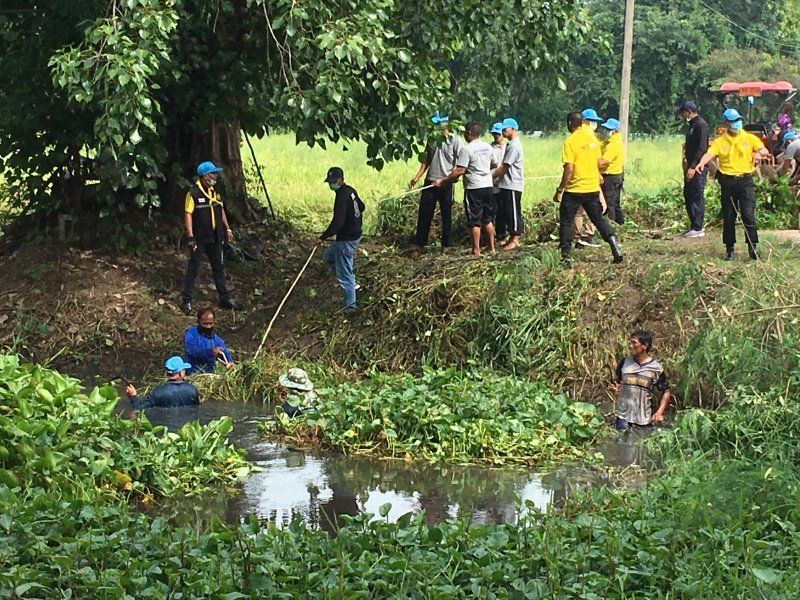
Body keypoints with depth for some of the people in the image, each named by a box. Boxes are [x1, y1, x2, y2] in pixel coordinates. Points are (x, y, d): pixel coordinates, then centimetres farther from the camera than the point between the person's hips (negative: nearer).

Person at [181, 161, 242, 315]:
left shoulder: (214, 191, 7)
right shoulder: (193, 193, -16)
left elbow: (221, 210, 17)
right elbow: (188, 215, -17)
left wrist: (227, 229, 15)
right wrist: (190, 237, -21)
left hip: (215, 237, 7)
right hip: (199, 239, -7)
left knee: (218, 267, 13)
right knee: (193, 268, 0)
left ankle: (224, 298, 22)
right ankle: (186, 301, 7)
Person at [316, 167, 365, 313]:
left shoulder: (342, 196, -25)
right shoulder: (350, 191, 5)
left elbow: (337, 222, -32)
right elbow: (361, 207, 22)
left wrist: (322, 238, -27)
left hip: (347, 240, -10)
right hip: (355, 234, 10)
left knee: (344, 273, 1)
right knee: (329, 256, 28)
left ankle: (350, 305, 11)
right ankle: (349, 281, 32)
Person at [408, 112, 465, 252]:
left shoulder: (455, 140, -5)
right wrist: (416, 178, 7)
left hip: (446, 184, -5)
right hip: (430, 182, 5)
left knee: (446, 215, 5)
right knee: (424, 214, 4)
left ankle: (446, 245, 13)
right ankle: (419, 244, 10)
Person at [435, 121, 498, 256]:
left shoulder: (467, 149, -15)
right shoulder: (487, 147, 7)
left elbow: (460, 170, -20)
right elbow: (494, 164, 22)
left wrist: (443, 181, -15)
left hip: (473, 188, -7)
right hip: (487, 186, 7)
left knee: (474, 221, -1)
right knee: (488, 219, 15)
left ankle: (476, 251, 0)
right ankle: (491, 247, 20)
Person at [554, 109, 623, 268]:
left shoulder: (570, 142, -15)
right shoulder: (593, 139, 4)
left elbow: (569, 169, -18)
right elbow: (599, 163, 12)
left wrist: (559, 190, -11)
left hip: (574, 189, -5)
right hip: (592, 188, 5)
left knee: (566, 222, 5)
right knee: (599, 219, 16)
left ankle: (566, 258, 1)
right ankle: (615, 248, 8)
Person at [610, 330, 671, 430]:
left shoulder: (656, 368, -2)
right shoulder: (624, 363, 4)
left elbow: (666, 392, 6)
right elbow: (617, 382, 17)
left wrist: (659, 412, -6)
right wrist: (615, 388, -7)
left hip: (644, 420, -1)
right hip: (624, 417, 1)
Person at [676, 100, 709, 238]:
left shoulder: (701, 124, -14)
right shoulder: (692, 125, 16)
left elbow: (702, 148, -21)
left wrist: (693, 167, -24)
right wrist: (686, 161, 15)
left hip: (698, 168, -10)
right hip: (691, 166, 10)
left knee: (697, 196, -7)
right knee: (688, 195, 12)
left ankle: (698, 228, -5)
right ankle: (694, 225, 19)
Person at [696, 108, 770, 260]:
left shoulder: (749, 138, 6)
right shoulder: (720, 142, 4)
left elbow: (765, 151, -1)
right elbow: (710, 153, -11)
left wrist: (759, 153, -25)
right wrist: (702, 163, -33)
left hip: (746, 181, -1)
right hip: (728, 182, 1)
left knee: (748, 215, -8)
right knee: (728, 217, 6)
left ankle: (753, 247, -4)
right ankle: (729, 249, 14)